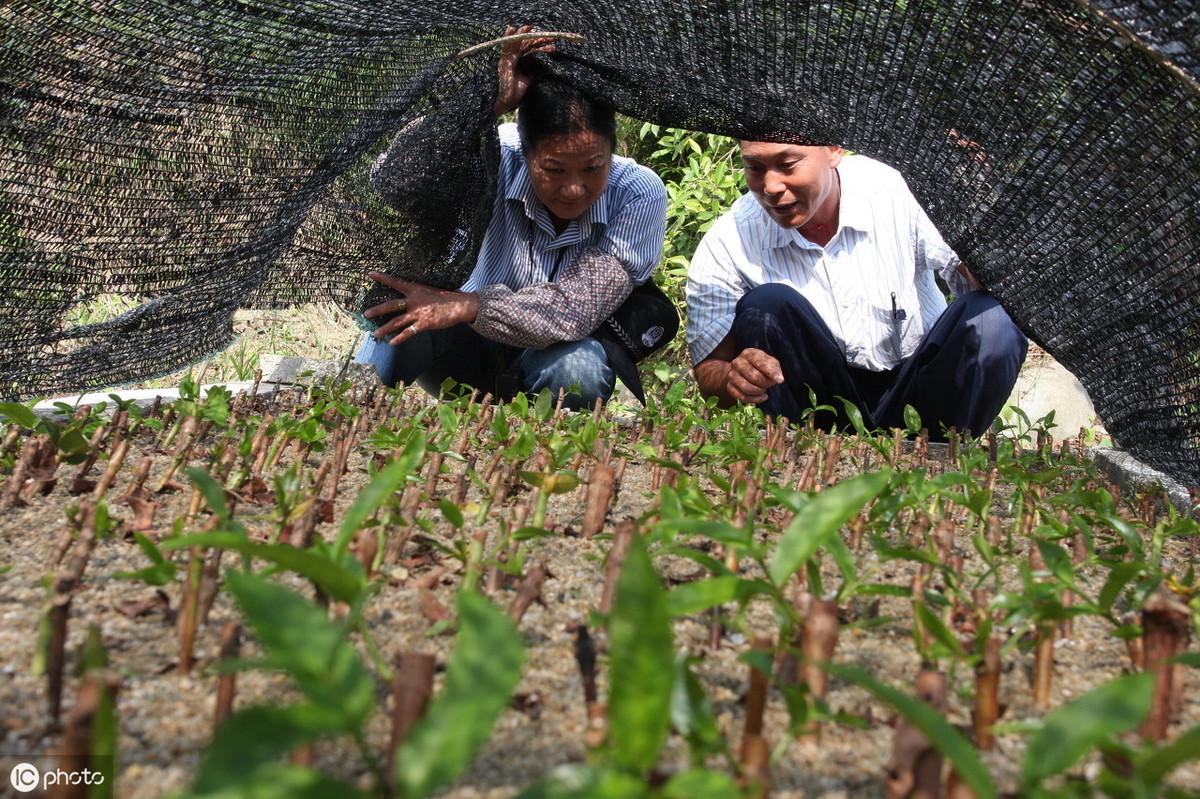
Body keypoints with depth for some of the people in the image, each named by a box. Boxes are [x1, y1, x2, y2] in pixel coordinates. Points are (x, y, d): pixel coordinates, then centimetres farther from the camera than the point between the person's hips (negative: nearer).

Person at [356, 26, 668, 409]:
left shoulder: (639, 196, -20)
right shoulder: (499, 157, -18)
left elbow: (575, 308, -29)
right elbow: (392, 184, -33)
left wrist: (468, 305, -42)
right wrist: (486, 105, -41)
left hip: (552, 356, 0)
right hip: (475, 346, 0)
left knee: (579, 366, -35)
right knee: (404, 312, -30)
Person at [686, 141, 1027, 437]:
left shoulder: (899, 192, -14)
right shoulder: (726, 245, -11)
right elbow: (708, 370, -9)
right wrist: (733, 378, -34)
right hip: (821, 404, 0)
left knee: (990, 321, -27)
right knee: (765, 305, -25)